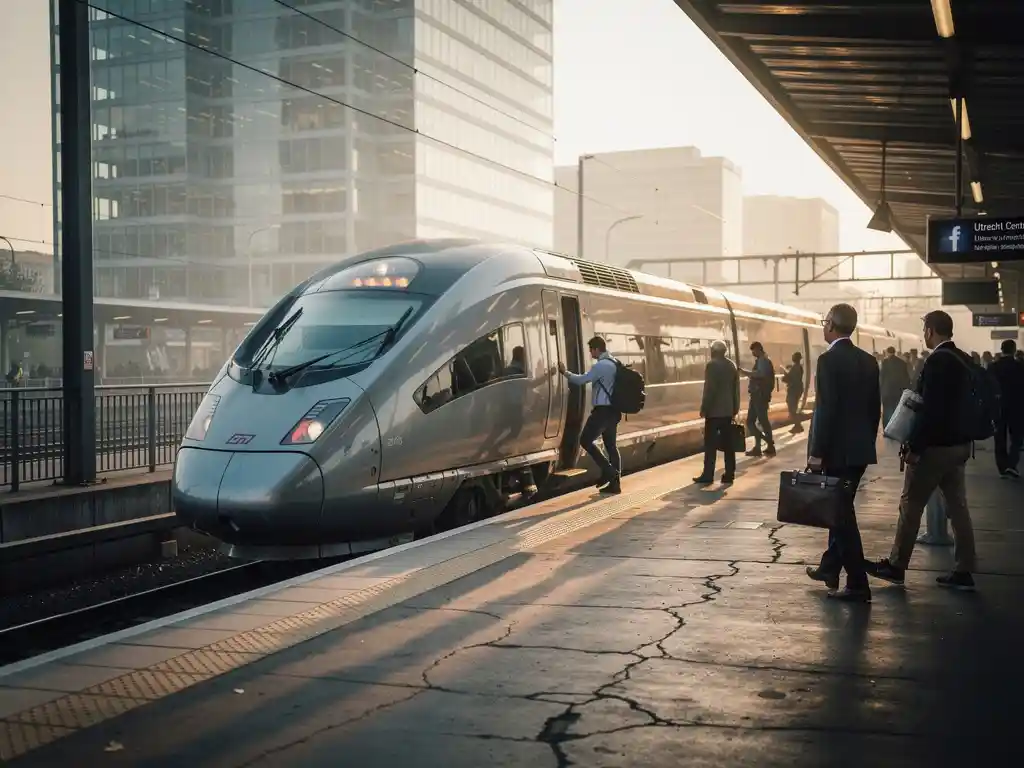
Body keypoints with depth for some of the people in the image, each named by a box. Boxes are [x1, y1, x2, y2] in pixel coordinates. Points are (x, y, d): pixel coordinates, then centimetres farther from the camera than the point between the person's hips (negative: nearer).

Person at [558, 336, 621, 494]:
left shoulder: (601, 365, -16)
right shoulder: (614, 363, 14)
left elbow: (581, 380, -15)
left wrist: (565, 372, -3)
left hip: (603, 410, -9)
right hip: (613, 410, 9)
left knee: (585, 440, -1)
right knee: (611, 446, 10)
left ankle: (608, 470, -6)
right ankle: (615, 483, 9)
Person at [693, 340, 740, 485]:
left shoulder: (712, 365, -11)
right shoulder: (732, 365, 11)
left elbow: (709, 389, -16)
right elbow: (736, 389, 14)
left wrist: (704, 408, -11)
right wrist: (735, 408, 19)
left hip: (714, 410, -7)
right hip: (728, 410, 7)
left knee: (711, 444, -5)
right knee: (727, 443, 7)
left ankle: (708, 475, -6)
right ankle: (729, 474, 6)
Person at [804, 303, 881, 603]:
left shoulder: (829, 359, -15)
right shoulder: (869, 360, 9)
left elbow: (826, 409, -20)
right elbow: (875, 407, 12)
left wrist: (816, 452, -16)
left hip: (838, 449, -8)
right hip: (860, 448, 8)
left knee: (841, 512, -3)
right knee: (841, 509, 20)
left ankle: (858, 585, -3)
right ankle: (830, 567, 31)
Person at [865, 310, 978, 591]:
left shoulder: (938, 360, -17)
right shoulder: (963, 359, 10)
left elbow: (930, 409, -22)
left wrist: (914, 447, -18)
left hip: (936, 446, -9)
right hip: (958, 444, 9)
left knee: (911, 505, 2)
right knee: (957, 506, 9)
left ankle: (896, 566, 10)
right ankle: (963, 571, 11)